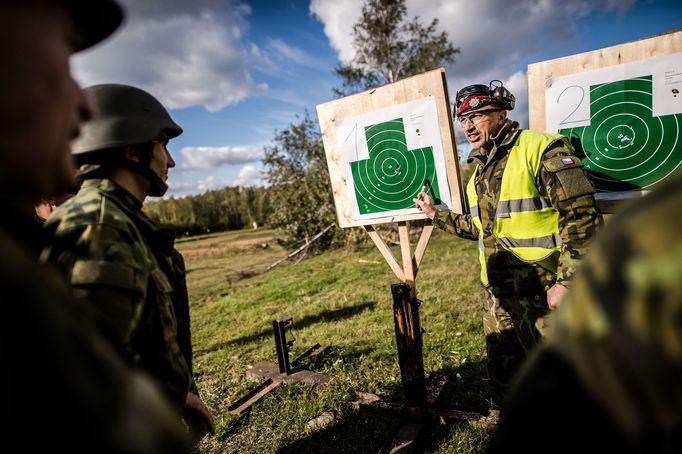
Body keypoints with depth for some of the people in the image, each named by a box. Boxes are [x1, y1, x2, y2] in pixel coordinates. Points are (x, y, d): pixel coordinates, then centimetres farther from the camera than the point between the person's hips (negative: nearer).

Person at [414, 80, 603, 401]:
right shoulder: (480, 170, 12)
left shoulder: (541, 149, -14)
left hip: (542, 295, -8)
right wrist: (436, 215, 19)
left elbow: (581, 217, -19)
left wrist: (566, 281, -22)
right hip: (496, 295, 8)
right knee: (502, 378, 22)